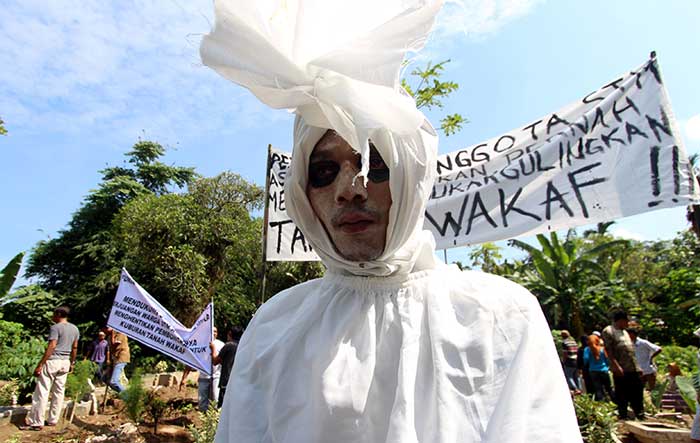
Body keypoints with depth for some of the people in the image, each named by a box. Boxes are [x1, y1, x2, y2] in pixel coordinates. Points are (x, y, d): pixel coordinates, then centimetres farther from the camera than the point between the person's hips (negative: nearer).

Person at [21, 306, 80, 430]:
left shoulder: (55, 327, -10)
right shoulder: (75, 329, 11)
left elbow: (51, 347, -18)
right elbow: (74, 348, 14)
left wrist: (40, 365, -17)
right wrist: (72, 363, 22)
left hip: (52, 361, -7)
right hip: (65, 362, 7)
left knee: (42, 392, -1)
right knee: (59, 391, 11)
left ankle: (36, 422, 2)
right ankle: (52, 420, 16)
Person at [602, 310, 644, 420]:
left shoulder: (624, 332, 21)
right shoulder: (608, 331, -7)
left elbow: (631, 349, 24)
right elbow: (609, 351, -14)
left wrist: (638, 366, 18)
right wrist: (617, 366, -21)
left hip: (634, 369, 8)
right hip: (621, 370, -8)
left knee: (638, 394, 13)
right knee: (622, 396, 0)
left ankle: (640, 416, 24)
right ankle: (623, 417, 10)